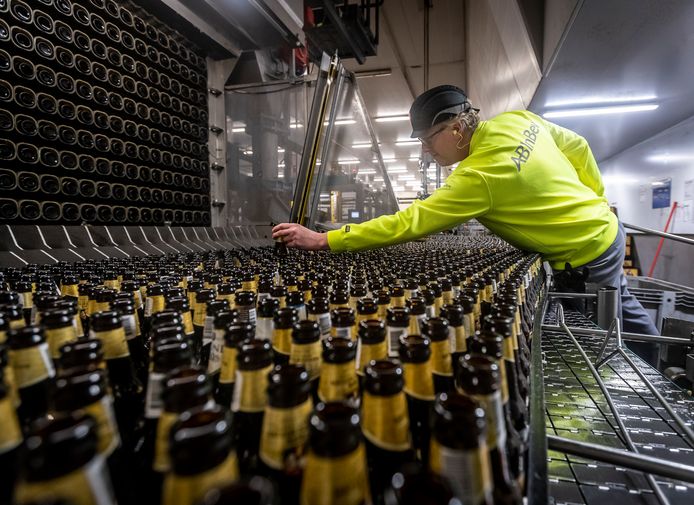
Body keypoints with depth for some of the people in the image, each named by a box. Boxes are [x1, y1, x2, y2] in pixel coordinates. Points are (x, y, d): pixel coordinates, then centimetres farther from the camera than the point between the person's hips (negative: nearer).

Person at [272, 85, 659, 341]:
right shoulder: (519, 120, -9)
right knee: (621, 309, 32)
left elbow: (408, 223, -37)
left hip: (586, 256, -9)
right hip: (606, 226, 9)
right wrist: (595, 199, 17)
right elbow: (578, 147, 4)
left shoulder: (478, 176, -34)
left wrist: (323, 240, -36)